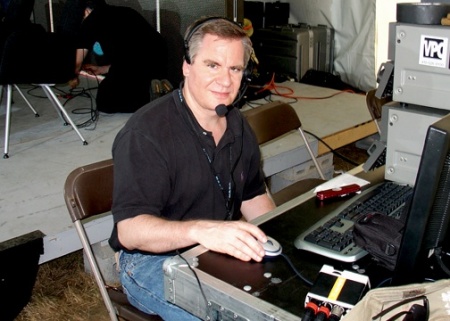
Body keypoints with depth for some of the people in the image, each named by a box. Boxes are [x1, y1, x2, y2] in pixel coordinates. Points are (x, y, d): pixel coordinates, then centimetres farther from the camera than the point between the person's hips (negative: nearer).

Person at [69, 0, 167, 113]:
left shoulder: (91, 19, 15)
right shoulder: (123, 12, 31)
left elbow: (79, 57, 27)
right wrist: (101, 69, 46)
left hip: (136, 62, -7)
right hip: (158, 60, 7)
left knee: (105, 101, 14)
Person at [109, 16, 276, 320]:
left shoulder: (238, 126, 5)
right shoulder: (146, 132, -20)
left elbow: (254, 197, 16)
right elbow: (129, 230, -27)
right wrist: (200, 230, -45)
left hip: (222, 250, 7)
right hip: (154, 260, -7)